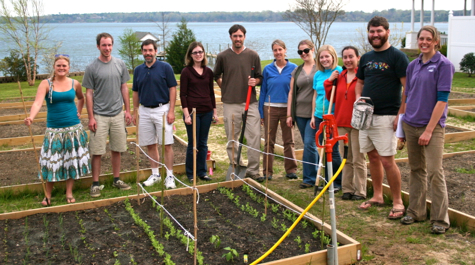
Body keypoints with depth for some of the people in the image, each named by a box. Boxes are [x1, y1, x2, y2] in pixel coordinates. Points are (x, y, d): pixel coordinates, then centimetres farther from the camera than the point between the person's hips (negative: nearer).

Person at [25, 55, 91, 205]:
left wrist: (79, 112, 9)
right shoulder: (46, 84, -5)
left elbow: (81, 98, 24)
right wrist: (31, 117, -38)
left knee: (72, 159, 7)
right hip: (54, 129, -2)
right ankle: (48, 195, 16)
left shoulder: (74, 84, 3)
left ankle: (69, 193, 20)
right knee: (52, 161, 0)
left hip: (73, 128, 2)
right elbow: (37, 103, -20)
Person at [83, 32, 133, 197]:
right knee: (97, 152, 0)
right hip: (99, 115, -3)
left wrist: (128, 110, 6)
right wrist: (91, 117, -7)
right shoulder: (92, 68, -5)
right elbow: (89, 94, -3)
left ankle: (117, 179, 24)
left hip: (117, 114, 3)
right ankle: (96, 184, 10)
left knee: (117, 149, 11)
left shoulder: (120, 64, 5)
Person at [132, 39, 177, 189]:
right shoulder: (138, 70, 9)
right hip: (144, 111, 4)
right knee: (150, 145, 9)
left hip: (162, 109, -4)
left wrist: (171, 111, -11)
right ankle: (155, 174, 21)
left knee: (167, 144, -4)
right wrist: (135, 112, 10)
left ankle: (169, 176, 4)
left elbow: (173, 89, -4)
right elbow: (136, 92, 15)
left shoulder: (165, 67, -3)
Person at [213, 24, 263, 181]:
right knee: (232, 138, 4)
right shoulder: (223, 56, 7)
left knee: (254, 136, -6)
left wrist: (255, 81, -9)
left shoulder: (253, 55, 7)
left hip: (250, 102, 0)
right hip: (230, 103, 0)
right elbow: (216, 76, 19)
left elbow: (260, 77, 12)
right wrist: (224, 89, 8)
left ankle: (253, 170, 1)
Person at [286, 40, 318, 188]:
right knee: (309, 145, 9)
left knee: (309, 144, -10)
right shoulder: (296, 71, 13)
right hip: (300, 113, 5)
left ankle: (309, 178, 0)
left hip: (315, 113, -5)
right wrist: (289, 114, 7)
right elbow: (291, 92, 13)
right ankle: (316, 174, 20)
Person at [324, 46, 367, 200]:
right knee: (346, 159, 12)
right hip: (342, 123, 6)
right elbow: (332, 98, 14)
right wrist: (329, 82, 4)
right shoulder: (339, 77, 12)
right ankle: (347, 189, 21)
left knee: (358, 159, 1)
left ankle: (360, 192, 11)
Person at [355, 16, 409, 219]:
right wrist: (358, 98, 3)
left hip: (386, 117, -7)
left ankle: (397, 202, 6)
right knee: (373, 157, 13)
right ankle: (377, 196, 26)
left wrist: (400, 115, -15)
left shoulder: (397, 56, -7)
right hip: (365, 115, 7)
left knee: (387, 160, -7)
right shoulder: (366, 58, 13)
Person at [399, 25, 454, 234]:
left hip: (432, 126, -5)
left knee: (434, 172, -7)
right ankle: (416, 211, 23)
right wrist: (404, 125, 11)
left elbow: (442, 99, -12)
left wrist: (429, 129, -15)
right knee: (416, 169, 13)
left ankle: (440, 219, 4)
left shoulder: (443, 65, -7)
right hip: (411, 124, 6)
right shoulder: (413, 65, 11)